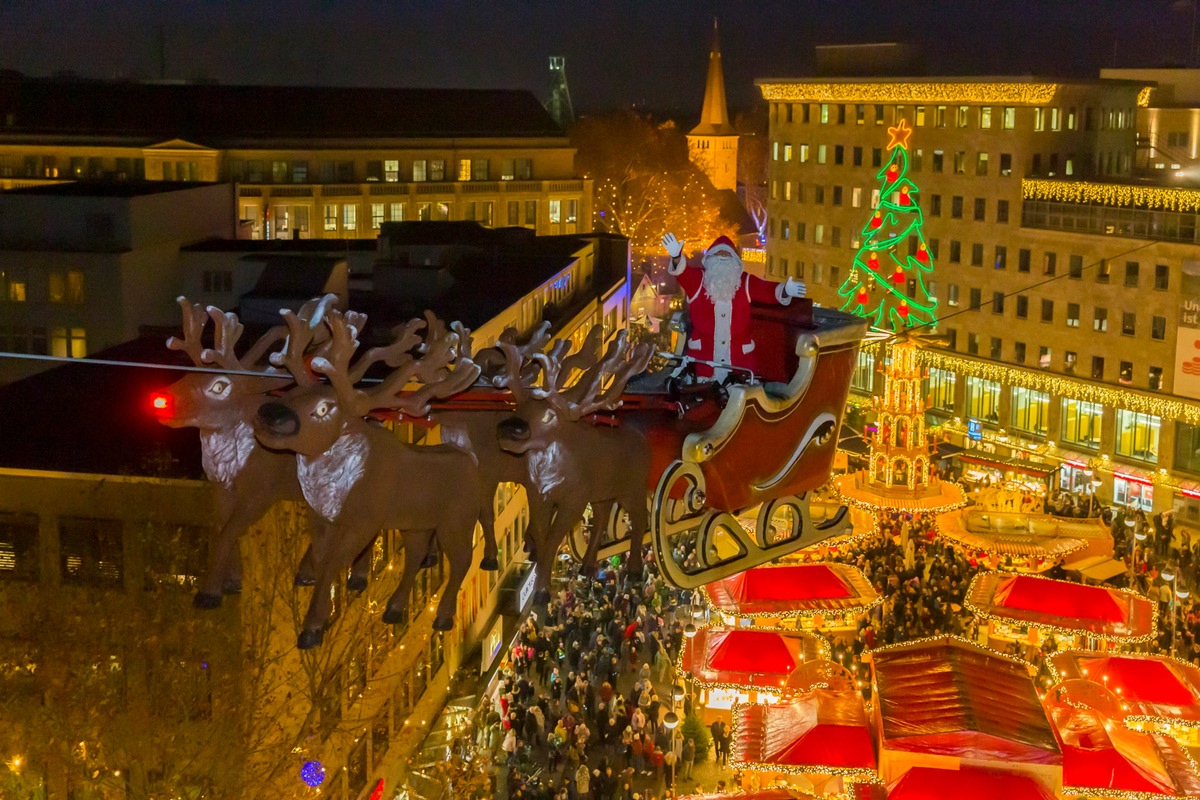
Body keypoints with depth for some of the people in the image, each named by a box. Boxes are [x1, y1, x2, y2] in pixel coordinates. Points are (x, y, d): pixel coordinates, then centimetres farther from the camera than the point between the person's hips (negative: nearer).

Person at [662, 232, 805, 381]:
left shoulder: (745, 282, 8)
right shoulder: (697, 279, 2)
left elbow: (767, 290, -3)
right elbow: (683, 271, -17)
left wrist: (784, 291, -27)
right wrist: (677, 257, -41)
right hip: (703, 354, -2)